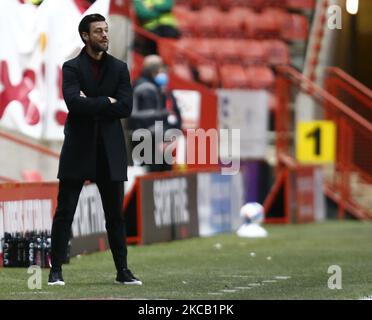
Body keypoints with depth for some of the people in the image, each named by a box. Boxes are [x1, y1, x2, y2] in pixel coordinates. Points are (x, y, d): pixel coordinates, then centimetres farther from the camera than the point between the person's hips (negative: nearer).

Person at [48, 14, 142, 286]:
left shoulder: (119, 68, 7)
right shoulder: (72, 67, 0)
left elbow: (126, 108, -5)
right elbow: (74, 102, -17)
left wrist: (91, 104, -10)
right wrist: (106, 103, -11)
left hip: (110, 151, 2)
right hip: (78, 150, -2)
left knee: (115, 214, 5)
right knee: (65, 212, -1)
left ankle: (123, 271, 11)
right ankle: (56, 270, 3)